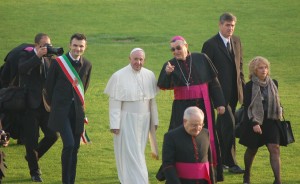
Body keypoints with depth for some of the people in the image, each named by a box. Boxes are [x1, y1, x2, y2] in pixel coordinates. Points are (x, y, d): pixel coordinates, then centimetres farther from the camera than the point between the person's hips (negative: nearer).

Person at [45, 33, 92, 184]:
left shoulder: (87, 65, 4)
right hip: (61, 110, -4)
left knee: (75, 147, 7)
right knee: (69, 144, -16)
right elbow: (49, 85, 5)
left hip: (78, 110, 4)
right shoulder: (58, 62, -7)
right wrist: (53, 104, 15)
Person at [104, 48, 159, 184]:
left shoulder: (149, 76, 2)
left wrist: (154, 121, 11)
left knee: (137, 153, 13)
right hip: (127, 121, -5)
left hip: (144, 121, 5)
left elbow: (152, 101, 10)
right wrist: (114, 125, -13)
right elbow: (115, 103, -11)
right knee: (130, 154, -5)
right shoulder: (119, 77, -11)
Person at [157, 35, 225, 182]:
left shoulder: (201, 59, -2)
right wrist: (167, 73, -37)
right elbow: (163, 86, -17)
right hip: (182, 107, 0)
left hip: (203, 105, 0)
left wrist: (219, 103, -1)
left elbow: (213, 82, 2)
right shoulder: (170, 65, -2)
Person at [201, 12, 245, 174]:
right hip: (220, 91, -6)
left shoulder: (236, 41, 10)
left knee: (221, 126, 14)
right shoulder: (210, 45, -10)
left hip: (233, 92, 6)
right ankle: (230, 162, -7)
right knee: (229, 124, -11)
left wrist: (243, 86, 13)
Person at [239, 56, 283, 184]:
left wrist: (279, 114, 12)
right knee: (252, 150, 11)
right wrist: (254, 124, -18)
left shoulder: (273, 83, 3)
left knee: (275, 148, -11)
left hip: (271, 121, 3)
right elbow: (247, 107, -10)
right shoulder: (249, 87, -9)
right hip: (254, 122, -3)